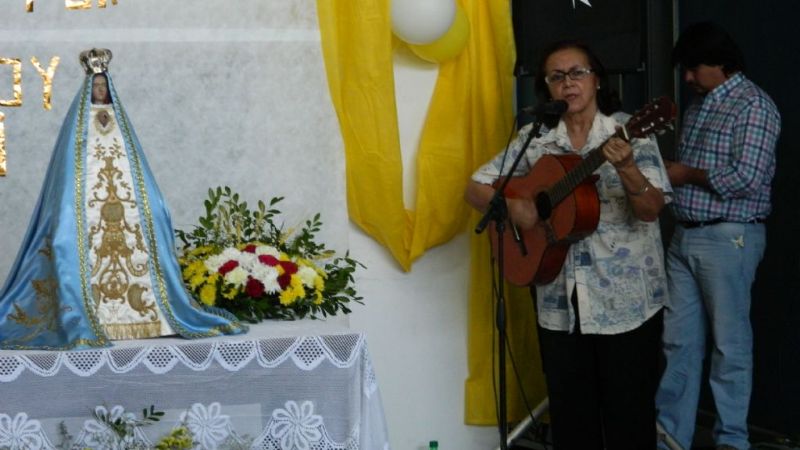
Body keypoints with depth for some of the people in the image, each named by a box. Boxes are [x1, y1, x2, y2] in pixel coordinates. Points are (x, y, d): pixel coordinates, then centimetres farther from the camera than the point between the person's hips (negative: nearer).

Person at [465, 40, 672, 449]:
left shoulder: (629, 133, -5)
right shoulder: (534, 139, 5)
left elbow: (652, 210, -15)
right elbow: (475, 188, 9)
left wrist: (626, 168, -35)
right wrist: (512, 204, -12)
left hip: (626, 298, -3)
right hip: (559, 301, 4)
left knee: (627, 411, 2)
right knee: (570, 414, 10)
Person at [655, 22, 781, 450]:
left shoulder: (753, 104, -11)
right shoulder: (699, 103, 15)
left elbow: (747, 178, -20)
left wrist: (686, 174, -11)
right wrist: (668, 172, 2)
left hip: (728, 239, -8)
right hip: (684, 236, 8)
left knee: (729, 343, 1)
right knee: (678, 340, 9)